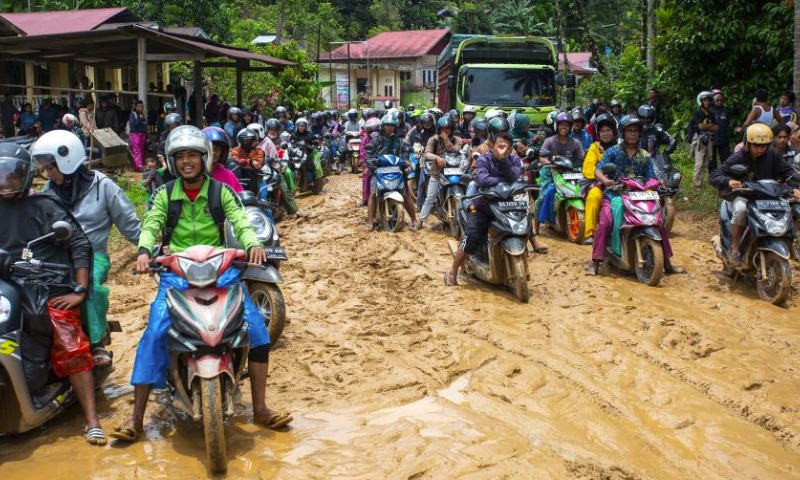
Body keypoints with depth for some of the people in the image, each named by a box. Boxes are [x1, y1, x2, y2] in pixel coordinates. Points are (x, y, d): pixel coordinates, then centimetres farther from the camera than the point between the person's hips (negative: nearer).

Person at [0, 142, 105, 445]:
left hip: (52, 290, -4)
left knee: (71, 350, -13)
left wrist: (79, 291, -7)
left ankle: (92, 421, -11)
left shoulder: (43, 206, 3)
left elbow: (80, 245, -1)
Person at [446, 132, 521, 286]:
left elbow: (513, 177, -22)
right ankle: (452, 272, -5)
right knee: (472, 237, -18)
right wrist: (504, 180, -22)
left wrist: (503, 158, -31)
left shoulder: (514, 160, -1)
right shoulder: (483, 159, -11)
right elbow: (483, 180, -30)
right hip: (483, 204, -4)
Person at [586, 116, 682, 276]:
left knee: (659, 223, -6)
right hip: (614, 195, -3)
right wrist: (605, 180, -29)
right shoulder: (613, 152, 5)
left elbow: (651, 178, 9)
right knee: (605, 223, -29)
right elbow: (598, 170, -7)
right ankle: (595, 263, -23)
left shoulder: (645, 156, 15)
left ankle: (667, 264, 7)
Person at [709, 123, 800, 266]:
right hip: (742, 195, -4)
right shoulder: (737, 158, -13)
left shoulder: (772, 155, -3)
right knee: (741, 209, -37)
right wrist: (729, 181, -41)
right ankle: (734, 249, -23)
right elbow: (713, 177, -19)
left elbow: (787, 171, 6)